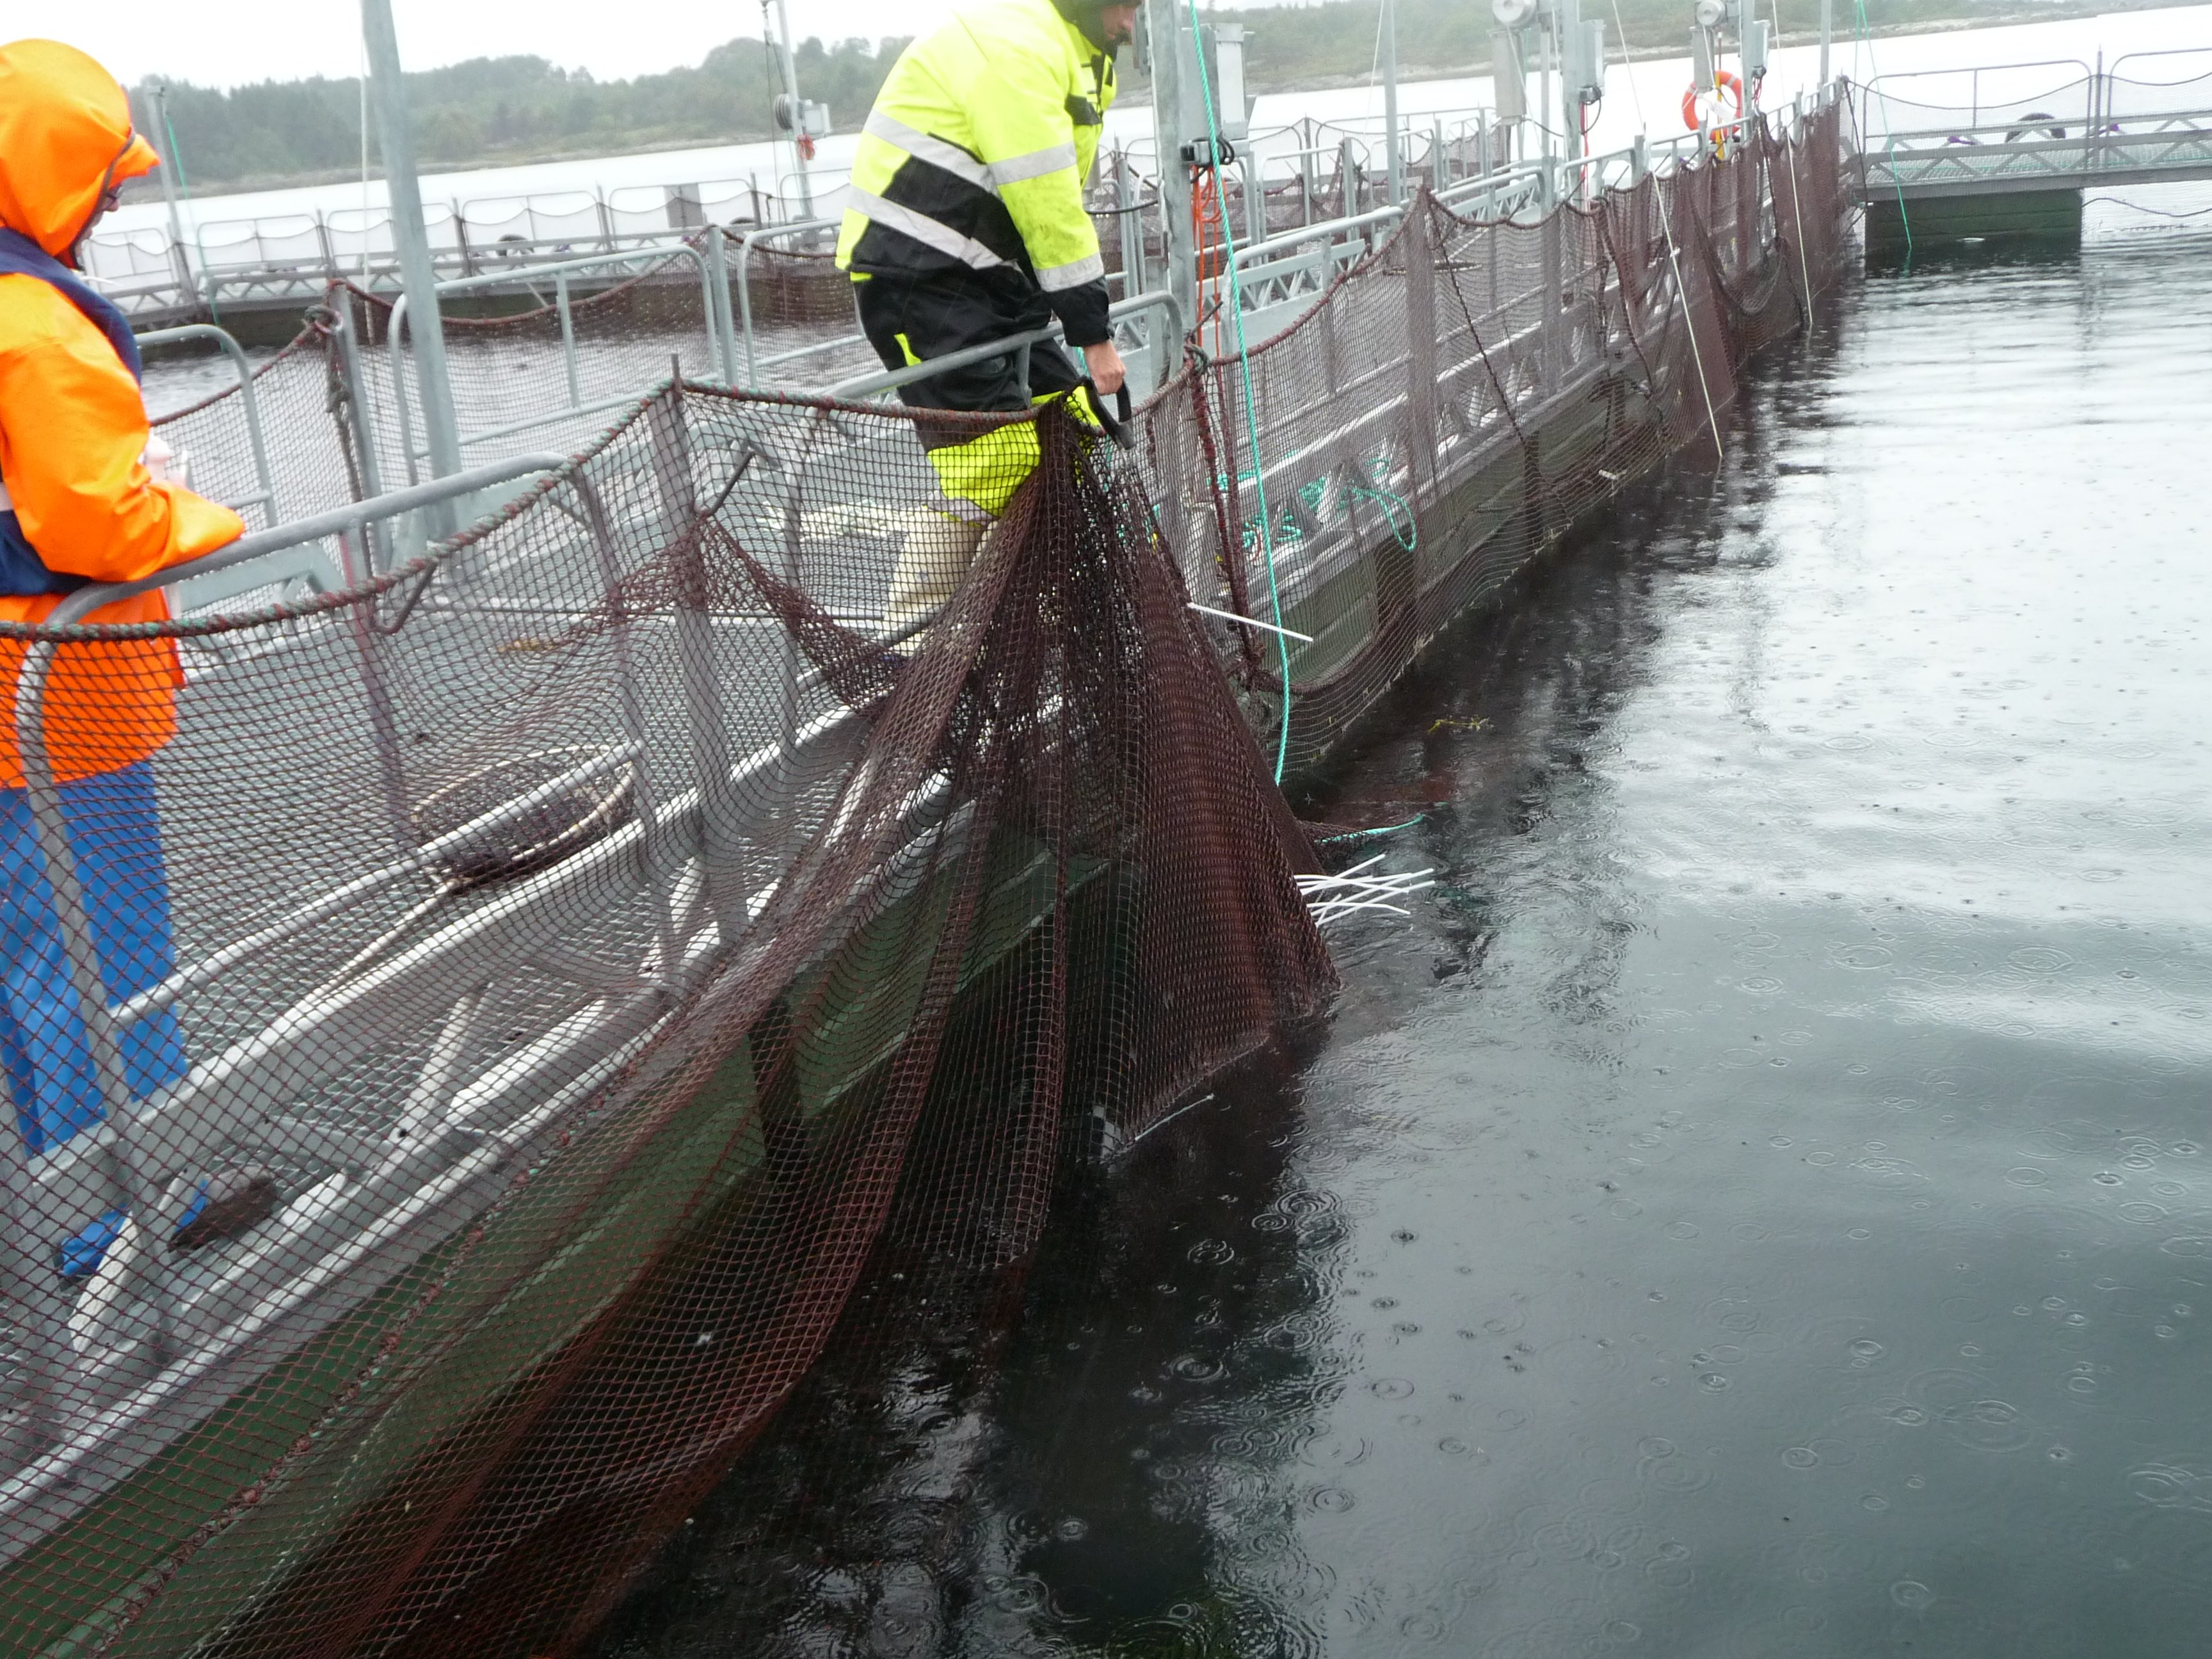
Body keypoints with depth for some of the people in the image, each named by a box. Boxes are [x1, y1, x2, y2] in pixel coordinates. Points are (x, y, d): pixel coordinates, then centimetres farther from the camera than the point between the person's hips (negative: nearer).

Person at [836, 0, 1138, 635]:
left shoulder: (1073, 55, 16)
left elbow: (1055, 200, 18)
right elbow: (1046, 204, -21)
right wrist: (1092, 334, -17)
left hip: (986, 272, 10)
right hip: (918, 278, -10)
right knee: (993, 464, -14)